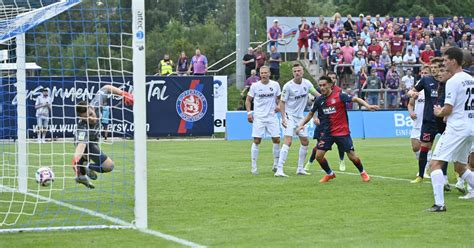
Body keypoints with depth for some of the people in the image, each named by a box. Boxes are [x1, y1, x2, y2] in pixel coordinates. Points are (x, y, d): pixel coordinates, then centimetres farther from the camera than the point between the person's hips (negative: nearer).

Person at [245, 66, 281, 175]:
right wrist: (249, 112, -6)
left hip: (272, 116, 2)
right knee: (256, 140, -6)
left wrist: (278, 106, -2)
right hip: (258, 117, -2)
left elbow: (279, 97, 18)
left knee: (276, 139, -2)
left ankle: (276, 165, 13)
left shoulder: (275, 85, 4)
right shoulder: (255, 86, -1)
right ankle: (254, 167, 0)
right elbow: (248, 100, 6)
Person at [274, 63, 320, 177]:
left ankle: (300, 169, 23)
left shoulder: (307, 83, 0)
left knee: (305, 142, 11)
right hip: (289, 116, -7)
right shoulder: (288, 86, -15)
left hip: (300, 116, 7)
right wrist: (283, 117, -20)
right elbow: (282, 102, -11)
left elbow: (317, 94, 9)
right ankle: (279, 170, -23)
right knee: (288, 141, -19)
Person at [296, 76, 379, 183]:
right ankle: (329, 174, 19)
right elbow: (311, 114, 17)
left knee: (352, 156, -4)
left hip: (342, 132, -4)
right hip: (327, 132, 4)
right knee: (319, 155, -6)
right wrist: (301, 124, 8)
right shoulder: (319, 100, 3)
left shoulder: (339, 96, -10)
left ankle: (362, 172, 24)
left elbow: (356, 99, -17)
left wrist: (367, 106, -33)